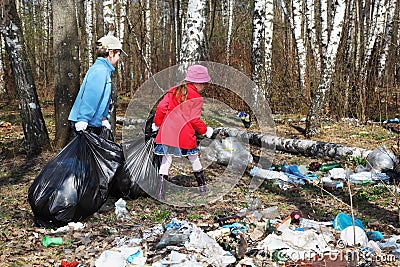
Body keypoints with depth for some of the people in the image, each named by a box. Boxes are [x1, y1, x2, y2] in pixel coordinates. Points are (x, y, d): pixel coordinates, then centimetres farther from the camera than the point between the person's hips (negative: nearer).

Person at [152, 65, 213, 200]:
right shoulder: (196, 98, -4)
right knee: (194, 159, 16)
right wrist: (205, 130, 8)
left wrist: (157, 123, 19)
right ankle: (202, 186, 30)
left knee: (166, 160, 6)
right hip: (185, 134, -3)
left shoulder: (173, 91, 11)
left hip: (167, 132, 4)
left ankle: (160, 191, -3)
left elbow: (161, 107, 6)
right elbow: (195, 119, -8)